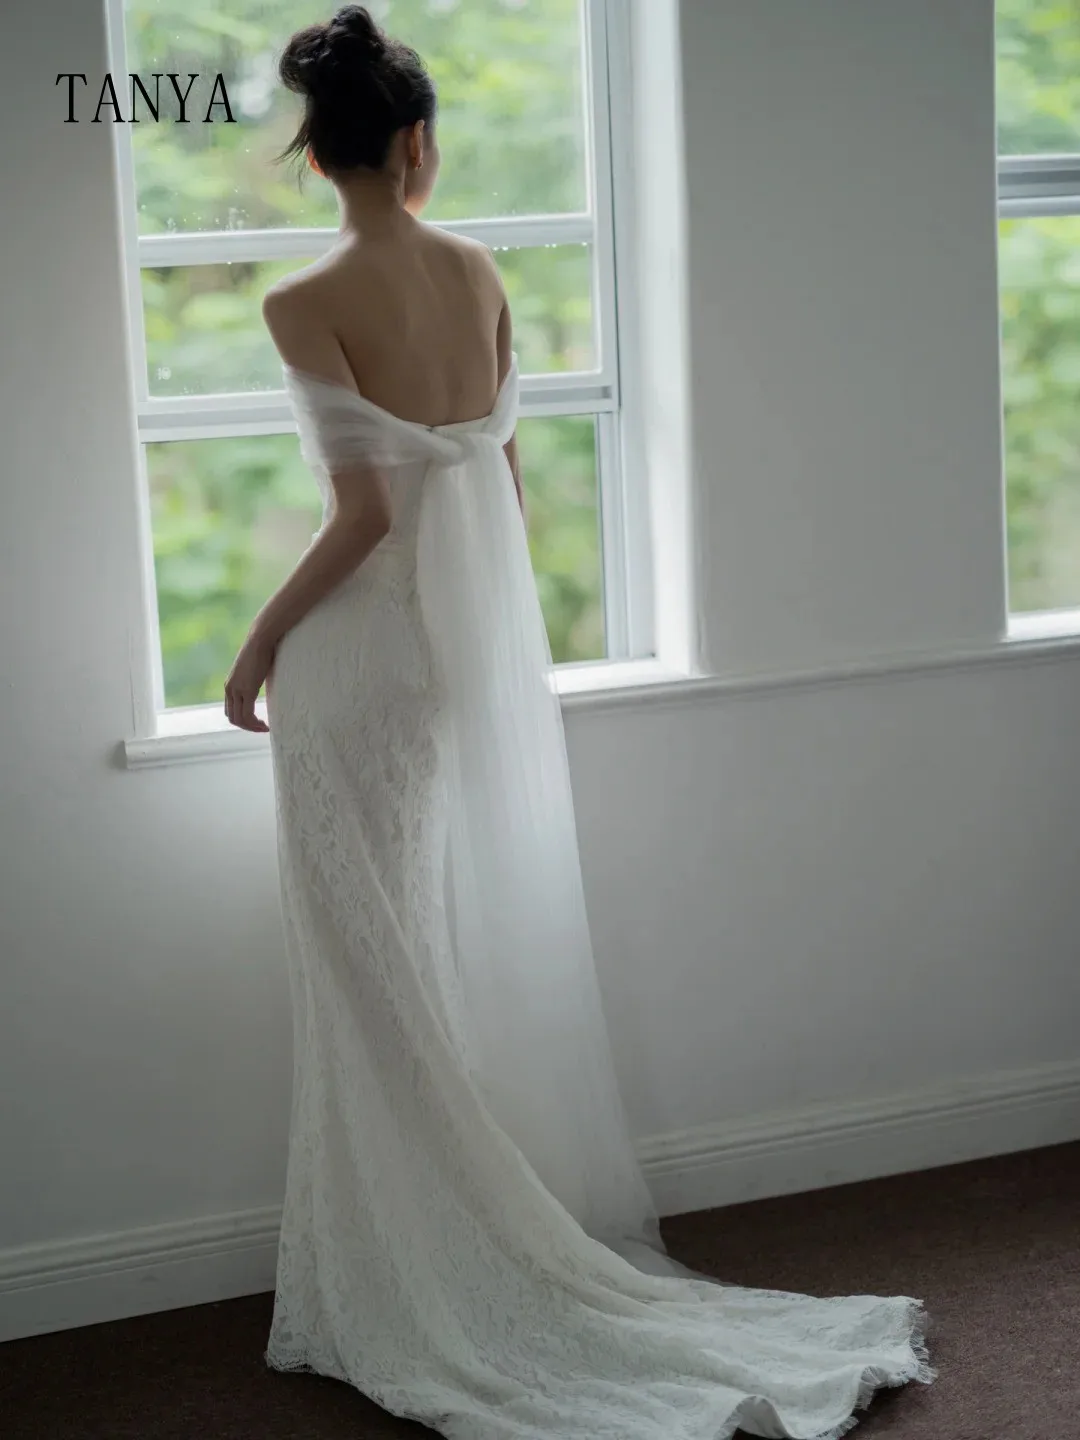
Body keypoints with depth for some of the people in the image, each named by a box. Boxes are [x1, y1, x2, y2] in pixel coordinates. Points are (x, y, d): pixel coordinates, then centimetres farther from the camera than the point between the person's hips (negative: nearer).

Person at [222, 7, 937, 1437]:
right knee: (499, 942, 15)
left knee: (387, 969, 4)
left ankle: (414, 1295, 13)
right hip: (489, 630, 6)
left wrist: (262, 640, -7)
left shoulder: (308, 305, -15)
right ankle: (550, 1243, 25)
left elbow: (365, 510, -19)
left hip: (371, 642, -5)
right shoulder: (478, 272, 2)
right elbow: (505, 472, 8)